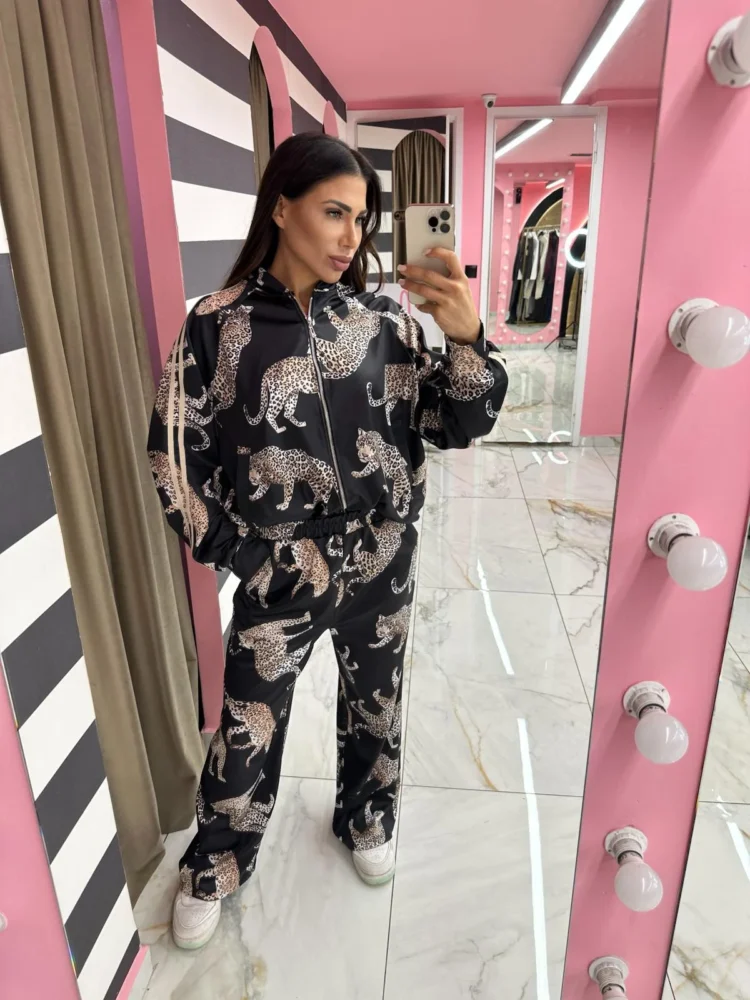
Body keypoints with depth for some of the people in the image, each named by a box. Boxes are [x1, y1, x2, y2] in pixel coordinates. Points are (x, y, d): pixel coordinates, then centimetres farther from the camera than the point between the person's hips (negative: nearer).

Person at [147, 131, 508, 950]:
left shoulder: (384, 321, -5)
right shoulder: (218, 326, -10)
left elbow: (459, 425, -4)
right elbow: (174, 459, -7)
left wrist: (467, 338, -22)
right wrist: (249, 559, -9)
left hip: (383, 564, 3)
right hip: (281, 573, -2)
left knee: (374, 704, 22)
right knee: (250, 726, 13)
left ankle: (365, 821, 53)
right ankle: (214, 866, 44)